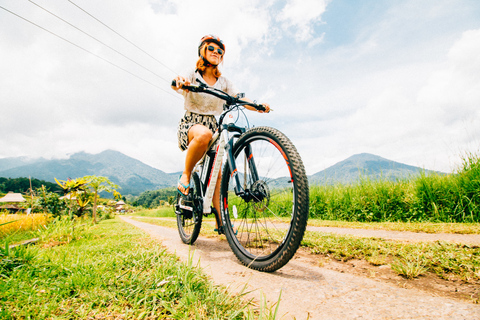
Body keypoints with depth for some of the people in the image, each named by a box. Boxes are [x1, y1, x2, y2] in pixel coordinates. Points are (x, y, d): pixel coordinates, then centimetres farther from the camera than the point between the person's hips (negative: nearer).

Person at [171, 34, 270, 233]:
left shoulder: (223, 82, 11)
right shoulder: (192, 76, 2)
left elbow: (240, 98, -3)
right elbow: (177, 85, -20)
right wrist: (180, 82, -45)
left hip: (214, 126, 4)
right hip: (191, 124, -3)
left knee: (218, 173, -5)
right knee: (204, 134, -41)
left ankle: (221, 222, 2)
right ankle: (186, 175, -19)